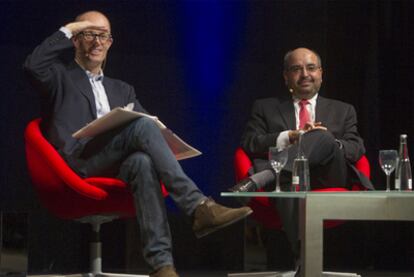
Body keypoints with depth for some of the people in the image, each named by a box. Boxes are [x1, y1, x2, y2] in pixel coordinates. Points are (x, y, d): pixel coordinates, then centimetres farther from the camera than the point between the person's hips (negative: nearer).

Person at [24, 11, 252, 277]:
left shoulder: (122, 90, 33)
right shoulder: (61, 76, 19)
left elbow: (143, 128, 19)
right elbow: (33, 66, -5)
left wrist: (156, 131, -5)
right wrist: (67, 31, 4)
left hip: (116, 166, 4)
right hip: (78, 162, -4)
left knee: (143, 162, -36)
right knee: (142, 125, -29)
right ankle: (198, 206, -40)